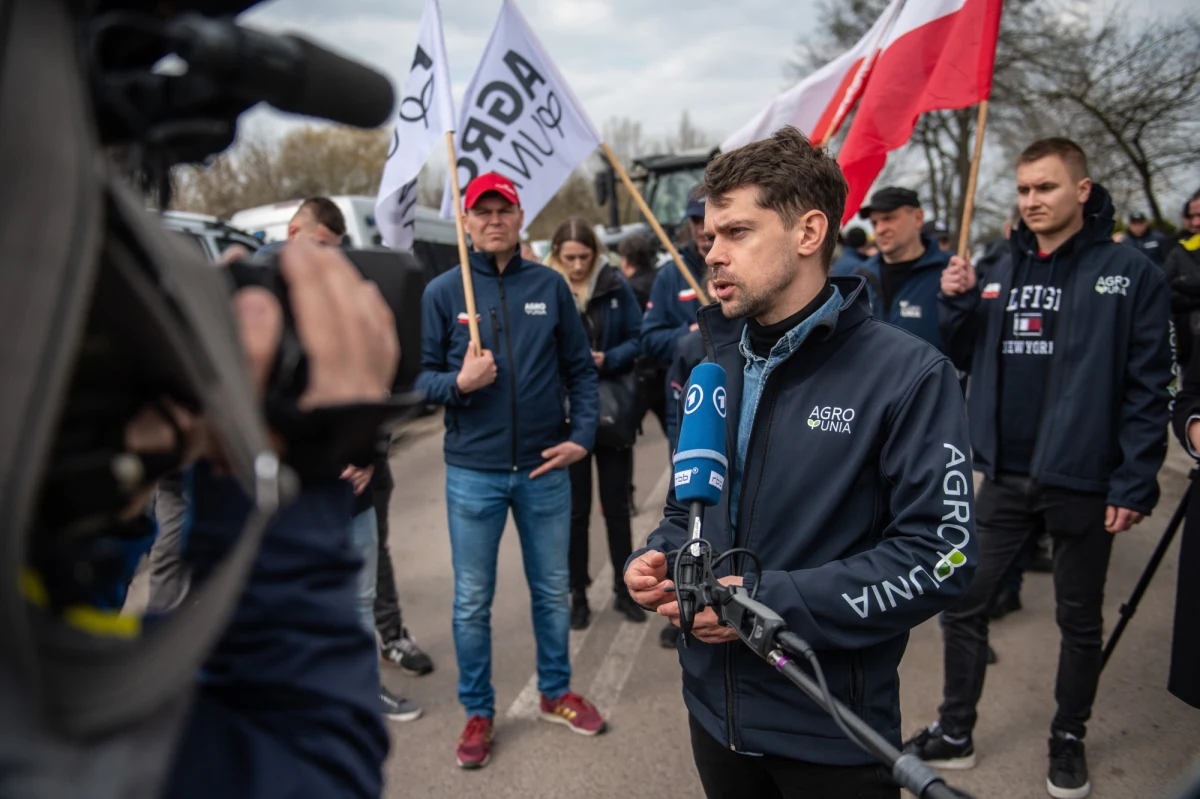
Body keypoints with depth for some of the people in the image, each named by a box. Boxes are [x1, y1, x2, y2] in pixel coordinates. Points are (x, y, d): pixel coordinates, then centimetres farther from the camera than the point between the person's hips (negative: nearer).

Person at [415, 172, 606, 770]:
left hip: (545, 468, 1)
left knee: (553, 589, 15)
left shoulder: (550, 286, 2)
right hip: (473, 473, -1)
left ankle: (556, 692, 36)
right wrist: (458, 383, -20)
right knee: (472, 601, 9)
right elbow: (420, 376, -1)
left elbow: (580, 369, 5)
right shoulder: (441, 292, -1)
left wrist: (582, 435, -5)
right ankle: (478, 712, 27)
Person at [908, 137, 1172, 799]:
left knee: (1080, 621, 13)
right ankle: (954, 733, 25)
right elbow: (963, 359, 12)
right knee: (962, 606, 8)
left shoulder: (1130, 275, -6)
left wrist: (1133, 484, -12)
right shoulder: (1002, 273, 7)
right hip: (1006, 477, 4)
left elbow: (1149, 388, -8)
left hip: (1083, 483, -4)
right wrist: (956, 303, -6)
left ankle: (1068, 739, 34)